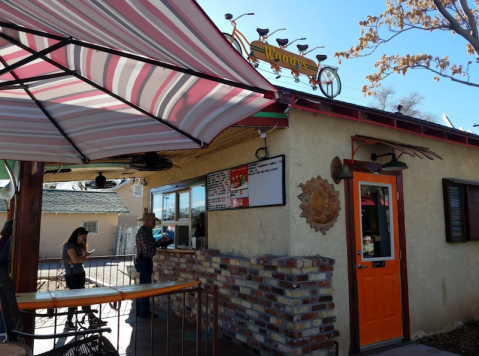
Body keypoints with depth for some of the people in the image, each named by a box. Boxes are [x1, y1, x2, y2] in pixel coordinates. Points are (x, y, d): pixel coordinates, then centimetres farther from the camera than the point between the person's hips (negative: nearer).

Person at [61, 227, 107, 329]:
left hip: (80, 274, 8)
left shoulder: (79, 245, 15)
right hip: (73, 275, -8)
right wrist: (85, 255, -4)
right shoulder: (69, 245, -12)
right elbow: (76, 259, -21)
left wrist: (74, 261, -12)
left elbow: (84, 259, 6)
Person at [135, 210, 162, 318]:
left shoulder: (147, 231, 15)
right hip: (144, 261, -10)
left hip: (146, 261, 10)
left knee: (143, 286, 14)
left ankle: (140, 310, 22)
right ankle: (144, 311, 0)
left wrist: (160, 242, 3)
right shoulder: (142, 231, -16)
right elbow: (147, 247, -23)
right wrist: (159, 242, -12)